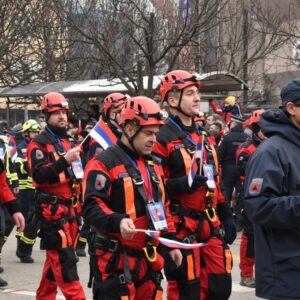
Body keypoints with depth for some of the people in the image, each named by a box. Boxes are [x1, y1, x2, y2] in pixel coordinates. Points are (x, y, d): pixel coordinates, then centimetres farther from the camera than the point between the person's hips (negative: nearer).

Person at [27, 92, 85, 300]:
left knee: (55, 259, 12)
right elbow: (39, 175, -22)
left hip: (68, 208, 8)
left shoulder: (66, 141, 18)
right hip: (51, 209, -8)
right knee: (64, 259, -12)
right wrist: (64, 160, -30)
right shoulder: (39, 144, -9)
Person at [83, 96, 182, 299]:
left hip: (148, 258, 8)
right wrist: (118, 221, -35)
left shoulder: (153, 165, 18)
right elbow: (92, 207, -18)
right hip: (115, 260, -8)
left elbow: (162, 207, 26)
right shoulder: (104, 164, -10)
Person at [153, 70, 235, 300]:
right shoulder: (162, 139, -9)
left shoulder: (202, 137, 18)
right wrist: (181, 184, -28)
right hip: (181, 228, -8)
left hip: (210, 225, 8)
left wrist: (226, 216, 20)